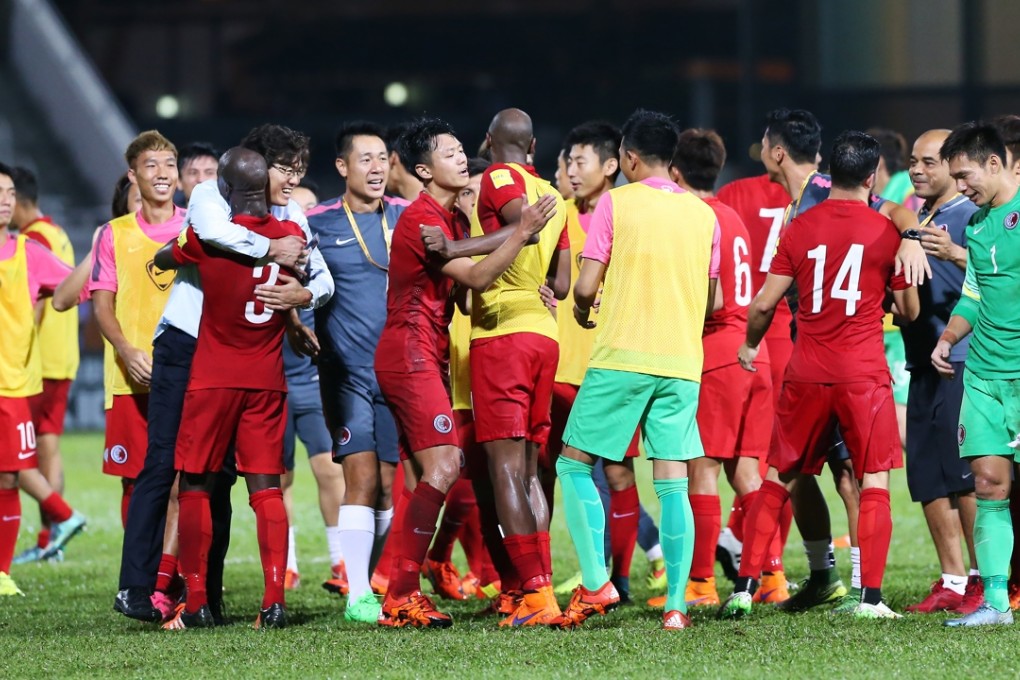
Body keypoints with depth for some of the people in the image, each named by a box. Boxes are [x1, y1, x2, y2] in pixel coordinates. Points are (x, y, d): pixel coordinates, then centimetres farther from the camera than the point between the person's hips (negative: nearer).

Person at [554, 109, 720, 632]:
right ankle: (676, 604, -4)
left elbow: (586, 285, -6)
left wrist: (582, 310, 15)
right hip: (683, 363, 4)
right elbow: (711, 299, 16)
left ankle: (596, 584, -4)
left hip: (622, 358, -4)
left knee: (575, 465, 7)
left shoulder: (615, 202, -2)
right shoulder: (703, 213, 11)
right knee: (672, 482, 3)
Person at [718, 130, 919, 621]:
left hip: (806, 375, 2)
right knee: (874, 481, 4)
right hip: (864, 373, -2)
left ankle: (745, 587, 8)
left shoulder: (801, 227, 1)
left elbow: (764, 304, 1)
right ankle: (870, 596, -4)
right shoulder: (886, 231, -3)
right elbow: (909, 310, 4)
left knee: (778, 479, 12)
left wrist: (749, 344, 21)